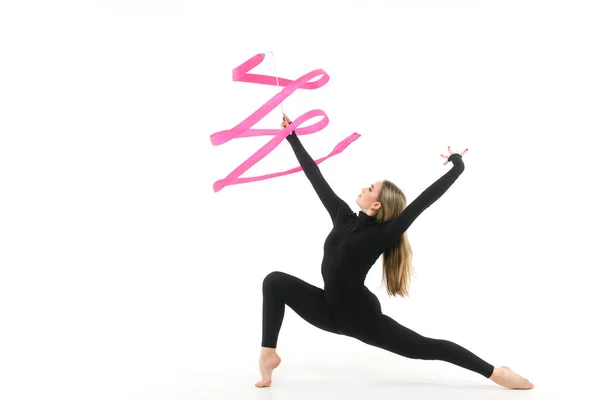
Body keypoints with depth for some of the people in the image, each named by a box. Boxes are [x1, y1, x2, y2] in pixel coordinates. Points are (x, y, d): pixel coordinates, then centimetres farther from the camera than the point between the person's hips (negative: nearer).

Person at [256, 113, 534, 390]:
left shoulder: (383, 235, -19)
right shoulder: (343, 217, -3)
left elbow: (424, 200, -22)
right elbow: (316, 177, 1)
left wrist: (457, 166, -22)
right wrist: (292, 137, 5)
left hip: (362, 318, -5)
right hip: (331, 310, 6)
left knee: (426, 348, -2)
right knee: (275, 281, -6)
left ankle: (495, 372, 11)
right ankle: (268, 353, -3)